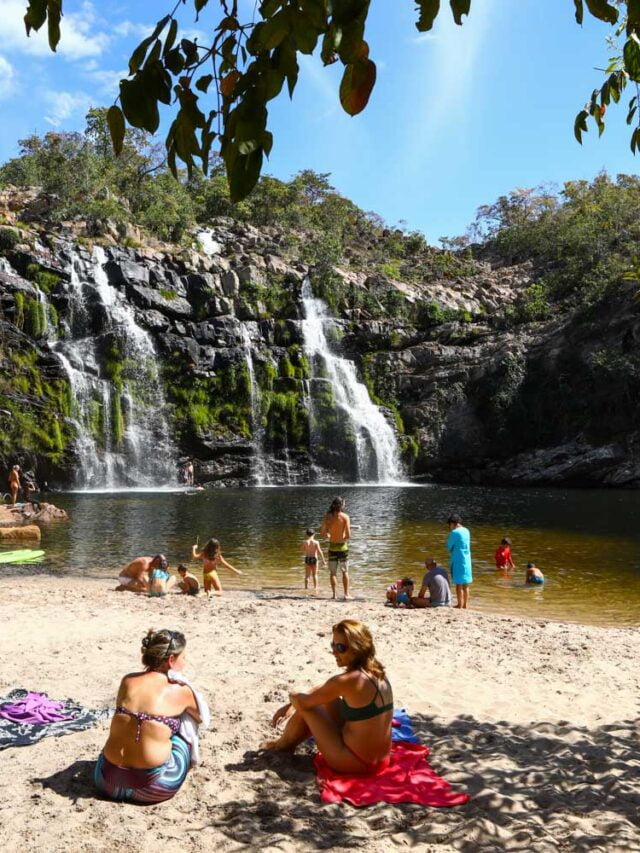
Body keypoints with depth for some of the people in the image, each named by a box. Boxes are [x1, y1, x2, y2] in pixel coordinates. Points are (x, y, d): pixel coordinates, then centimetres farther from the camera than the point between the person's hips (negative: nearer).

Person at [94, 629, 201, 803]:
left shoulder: (127, 681, 3)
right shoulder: (180, 691, -6)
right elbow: (201, 718, 14)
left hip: (108, 782, 4)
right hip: (150, 788, -4)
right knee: (184, 735, 23)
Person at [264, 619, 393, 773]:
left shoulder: (348, 681, -24)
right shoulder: (376, 672, 2)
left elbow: (304, 702, -10)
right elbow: (322, 690, 14)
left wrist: (293, 697, 12)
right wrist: (291, 706, 17)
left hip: (354, 763, -8)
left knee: (306, 707, 3)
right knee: (326, 698, 17)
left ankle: (283, 745, 31)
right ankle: (289, 742, 35)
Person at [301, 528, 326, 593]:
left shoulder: (305, 542, -6)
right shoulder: (316, 542, -10)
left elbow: (302, 549, 9)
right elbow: (319, 552, -12)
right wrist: (323, 561, -7)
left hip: (307, 559, 1)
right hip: (314, 559, -1)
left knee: (307, 575, 12)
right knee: (315, 575, 14)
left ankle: (306, 587, 10)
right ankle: (315, 588, 16)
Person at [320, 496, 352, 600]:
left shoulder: (328, 517, -4)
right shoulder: (345, 517, -10)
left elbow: (322, 533, 0)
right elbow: (348, 535, -15)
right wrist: (345, 539, 6)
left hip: (332, 546, 2)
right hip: (342, 546, -1)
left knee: (332, 573, 11)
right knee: (345, 572, 11)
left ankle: (334, 594, 6)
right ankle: (346, 594, 9)